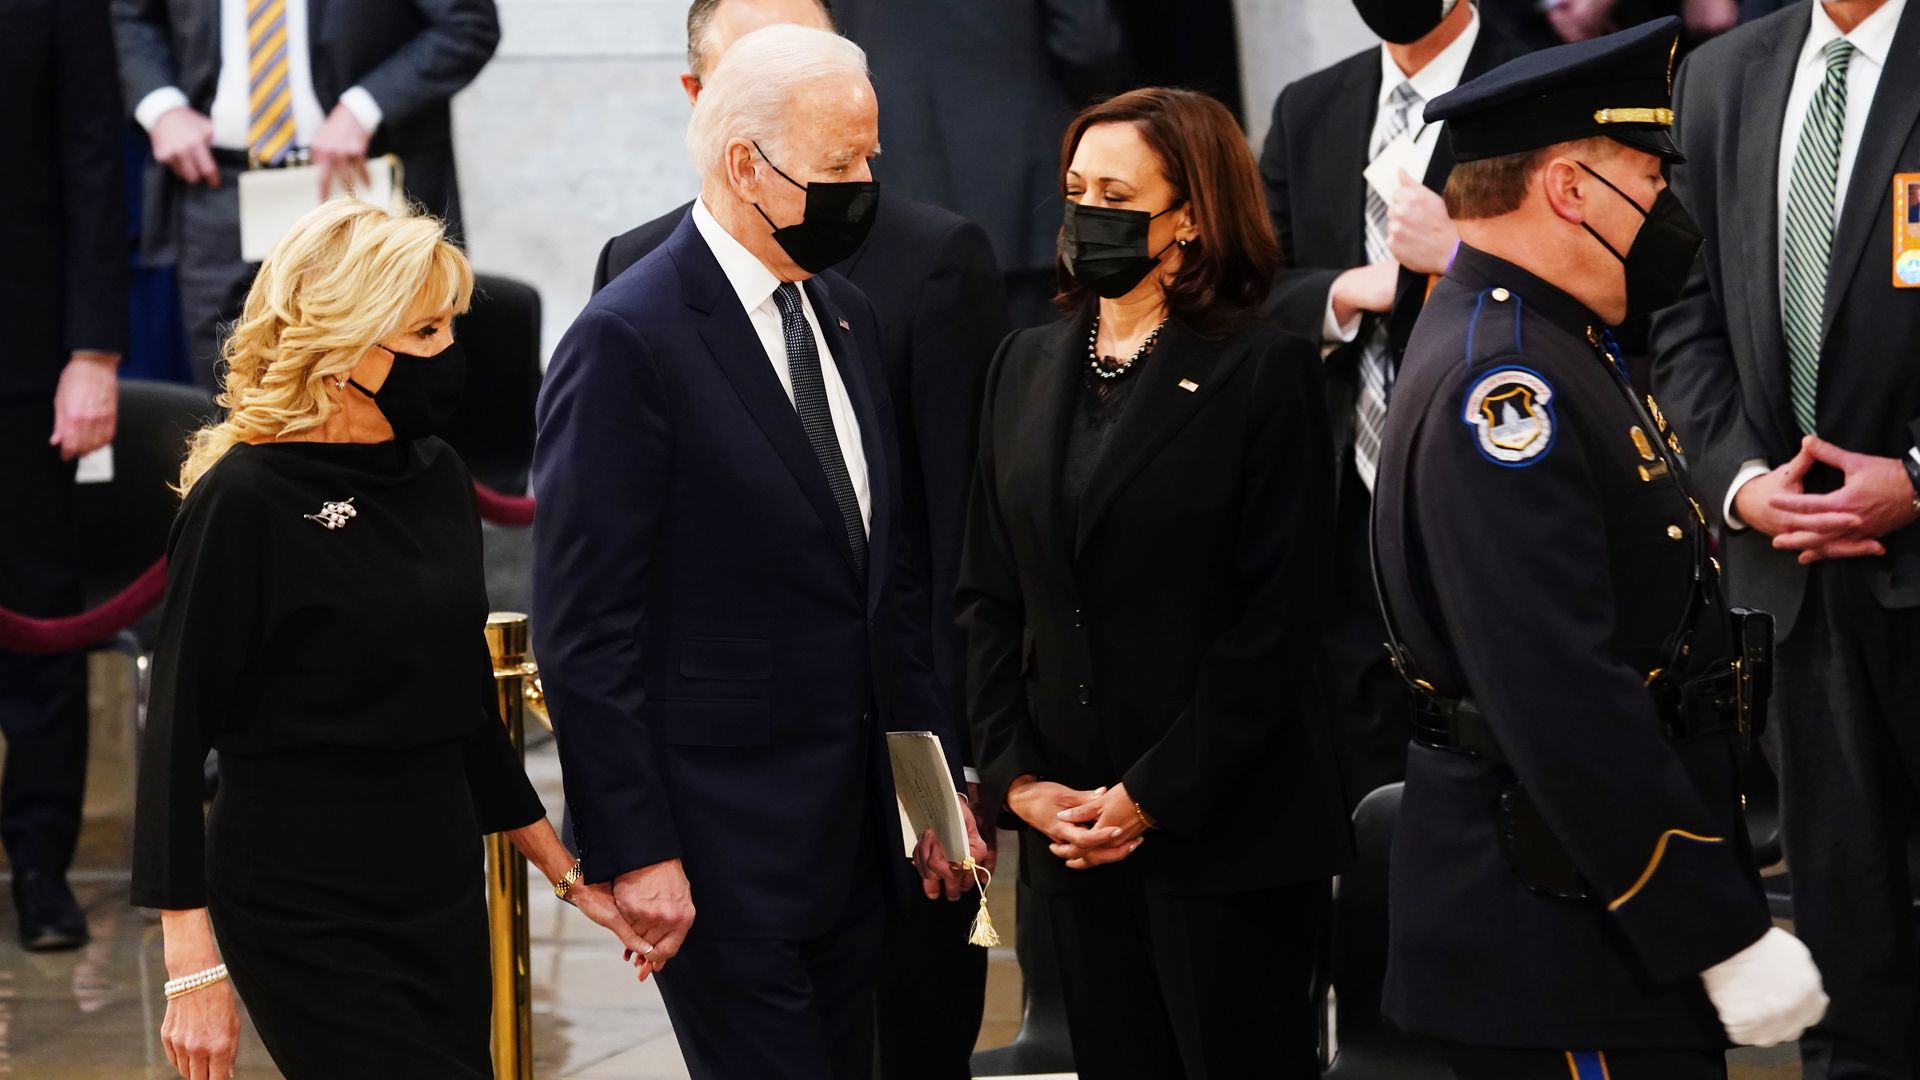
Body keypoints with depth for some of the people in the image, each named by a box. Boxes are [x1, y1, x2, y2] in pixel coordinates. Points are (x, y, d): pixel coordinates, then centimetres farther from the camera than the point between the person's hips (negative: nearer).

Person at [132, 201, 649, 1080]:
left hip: (442, 891, 7)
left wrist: (568, 875, 18)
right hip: (310, 912, -7)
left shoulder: (436, 479, 8)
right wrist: (193, 966, -15)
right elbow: (176, 735, -11)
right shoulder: (246, 499, -12)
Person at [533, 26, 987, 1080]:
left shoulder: (844, 317, 12)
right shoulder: (627, 341, -13)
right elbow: (585, 626, -15)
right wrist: (634, 853, -17)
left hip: (853, 827, 8)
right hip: (724, 838, -8)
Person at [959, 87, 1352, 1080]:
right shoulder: (1029, 367, 12)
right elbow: (987, 596, 12)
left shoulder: (1263, 373, -6)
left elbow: (1275, 621, -10)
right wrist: (1014, 776, -1)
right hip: (1070, 831, 5)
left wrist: (1153, 796, -12)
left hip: (1225, 835, -5)